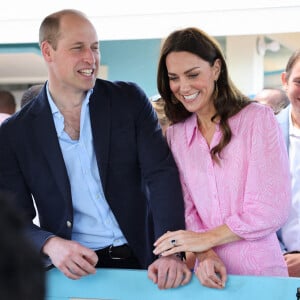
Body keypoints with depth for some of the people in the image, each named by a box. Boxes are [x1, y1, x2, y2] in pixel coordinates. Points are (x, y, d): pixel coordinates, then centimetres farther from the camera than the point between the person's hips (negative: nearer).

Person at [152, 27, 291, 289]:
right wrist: (203, 254, -13)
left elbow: (272, 209, -10)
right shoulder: (175, 135, 8)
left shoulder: (258, 119, -4)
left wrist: (205, 239, -10)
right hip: (211, 273, 3)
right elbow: (188, 207, 5)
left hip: (261, 272, -3)